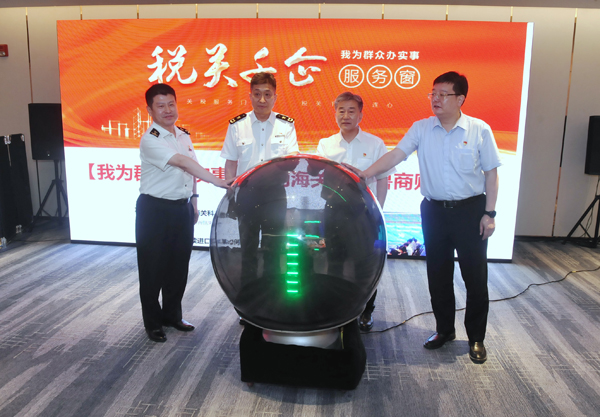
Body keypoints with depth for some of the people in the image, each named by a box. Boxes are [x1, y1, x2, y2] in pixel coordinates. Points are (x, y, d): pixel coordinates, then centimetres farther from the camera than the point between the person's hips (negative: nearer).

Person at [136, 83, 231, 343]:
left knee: (179, 266, 14)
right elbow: (183, 163, -26)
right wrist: (218, 182, -33)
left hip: (182, 208, 7)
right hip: (155, 210, -6)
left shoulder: (184, 136, 10)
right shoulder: (150, 140, -15)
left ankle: (172, 315, 30)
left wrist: (193, 201, 13)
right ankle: (153, 322, 20)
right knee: (153, 268, 4)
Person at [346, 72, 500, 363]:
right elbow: (396, 155, -7)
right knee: (437, 274, 12)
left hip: (470, 210, -2)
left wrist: (489, 213, -6)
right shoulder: (421, 128, 1)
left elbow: (491, 173, -2)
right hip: (434, 210, 3)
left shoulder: (479, 130, -5)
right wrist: (363, 174, -20)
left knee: (475, 276, 4)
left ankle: (476, 338, 22)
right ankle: (444, 329, 31)